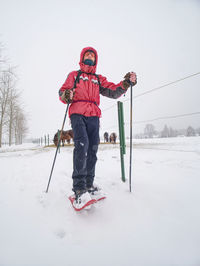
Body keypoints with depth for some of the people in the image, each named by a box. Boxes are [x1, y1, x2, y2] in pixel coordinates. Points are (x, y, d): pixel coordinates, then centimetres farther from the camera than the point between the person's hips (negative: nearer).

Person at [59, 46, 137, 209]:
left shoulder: (99, 79, 27)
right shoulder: (74, 75, 22)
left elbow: (113, 92, 15)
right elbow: (62, 91, 11)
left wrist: (127, 83, -2)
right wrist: (66, 95, -14)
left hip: (93, 116, 4)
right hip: (77, 113, -3)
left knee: (92, 150, -1)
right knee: (82, 144, -24)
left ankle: (88, 184, 9)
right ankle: (79, 188, -24)